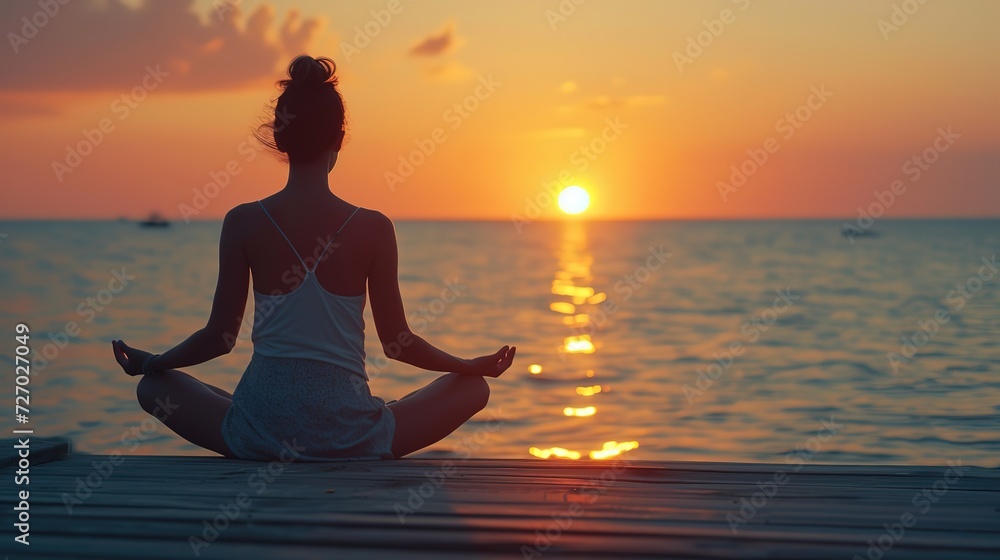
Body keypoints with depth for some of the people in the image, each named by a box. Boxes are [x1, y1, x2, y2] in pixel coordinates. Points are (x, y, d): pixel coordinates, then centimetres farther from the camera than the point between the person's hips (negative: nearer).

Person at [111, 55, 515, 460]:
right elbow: (397, 342, 2)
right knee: (473, 388, 21)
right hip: (348, 437, 0)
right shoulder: (373, 228, -6)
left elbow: (220, 336, 2)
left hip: (260, 433, 1)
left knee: (155, 386, 28)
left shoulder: (244, 223, -4)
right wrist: (473, 366, 19)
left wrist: (148, 363, 22)